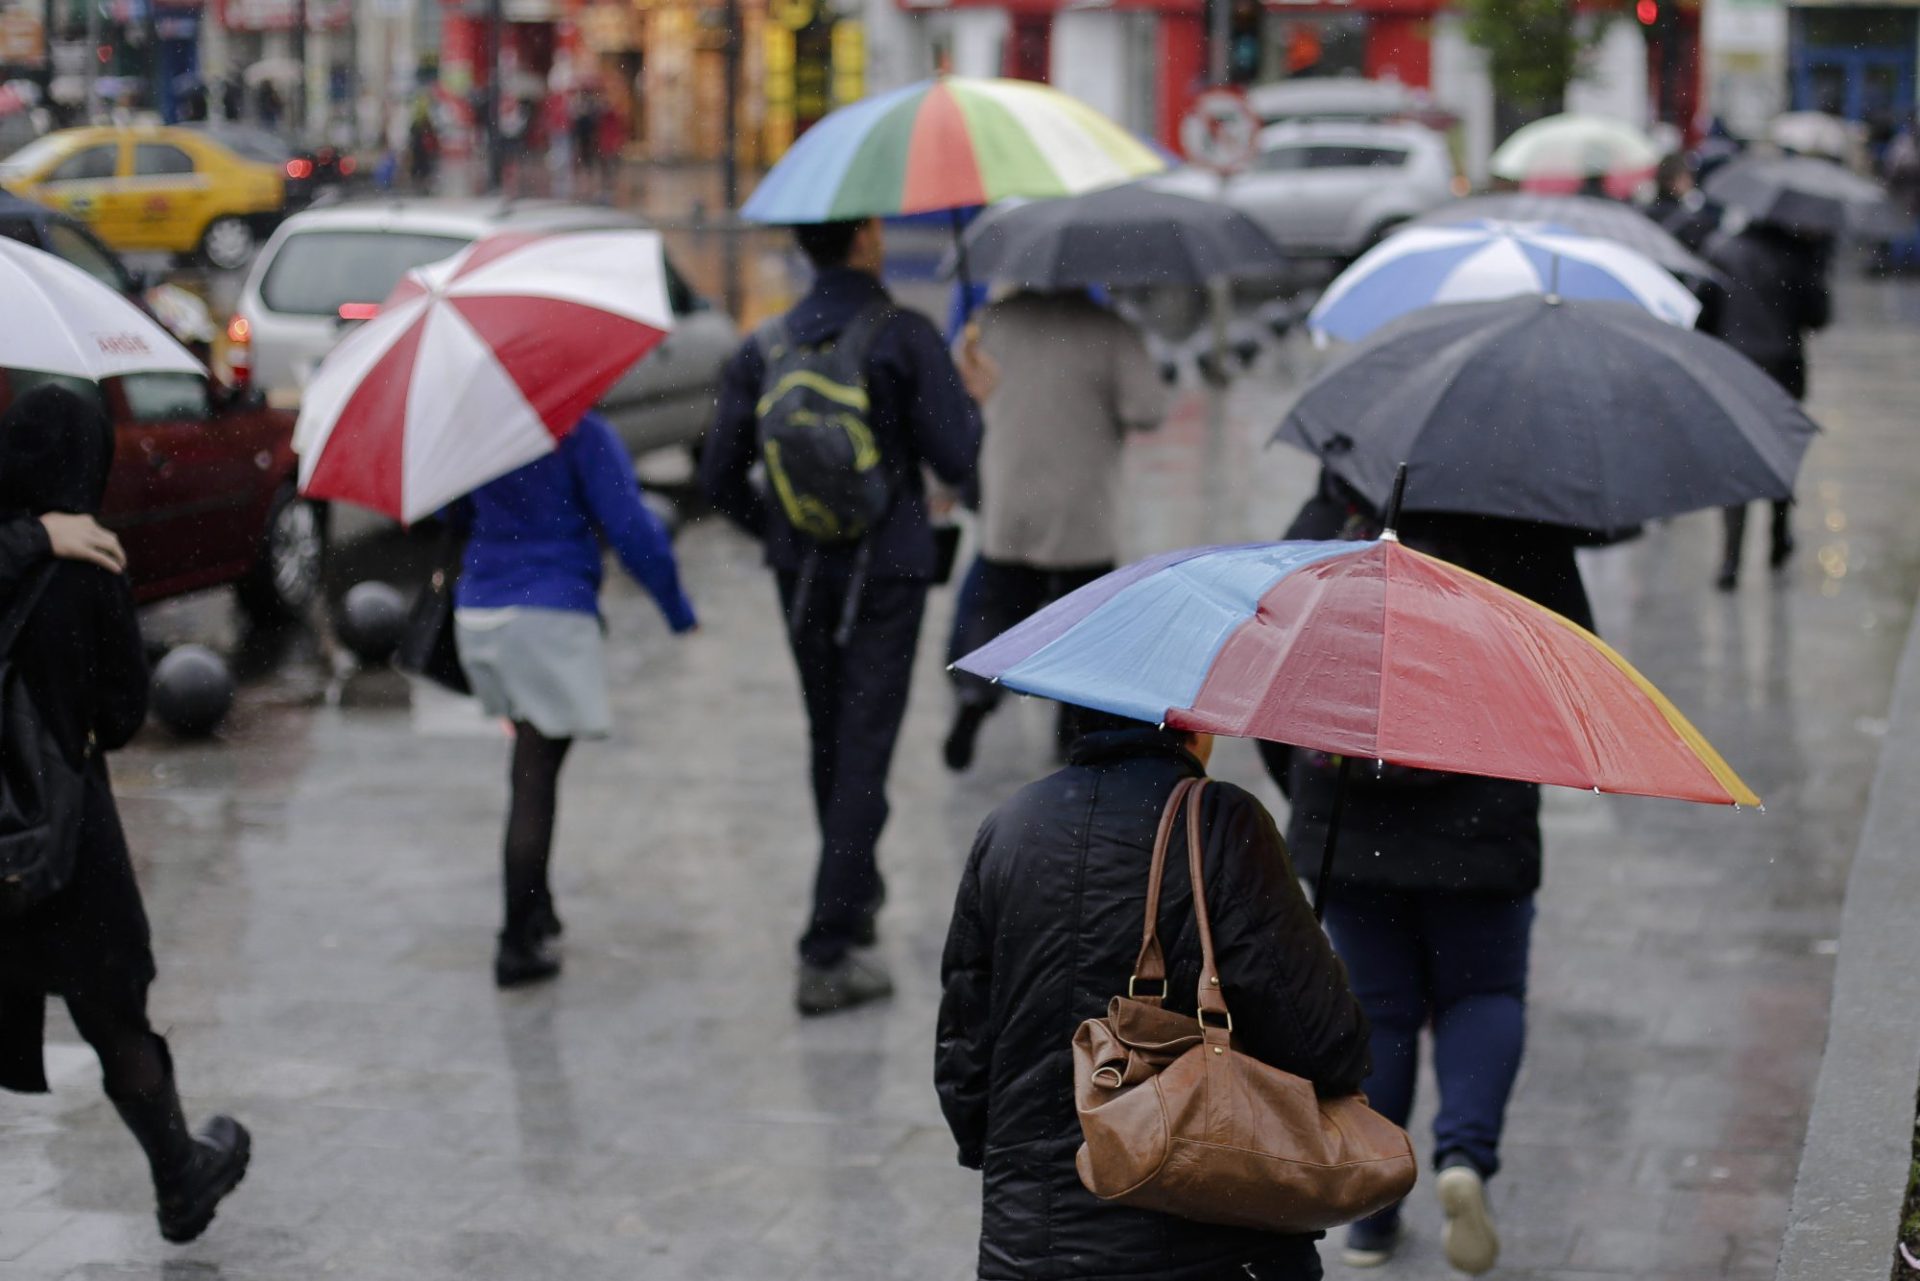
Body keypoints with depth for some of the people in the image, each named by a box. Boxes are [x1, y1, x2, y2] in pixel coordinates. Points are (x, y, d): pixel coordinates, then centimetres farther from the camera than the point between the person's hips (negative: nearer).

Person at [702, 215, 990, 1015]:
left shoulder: (765, 348, 3)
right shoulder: (906, 339, -11)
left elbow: (720, 477, 5)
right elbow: (954, 462, -12)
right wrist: (972, 400, 8)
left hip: (801, 575, 5)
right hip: (887, 573, -5)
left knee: (829, 745, 21)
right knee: (863, 755, -4)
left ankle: (857, 896, 39)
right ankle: (828, 955, -9)